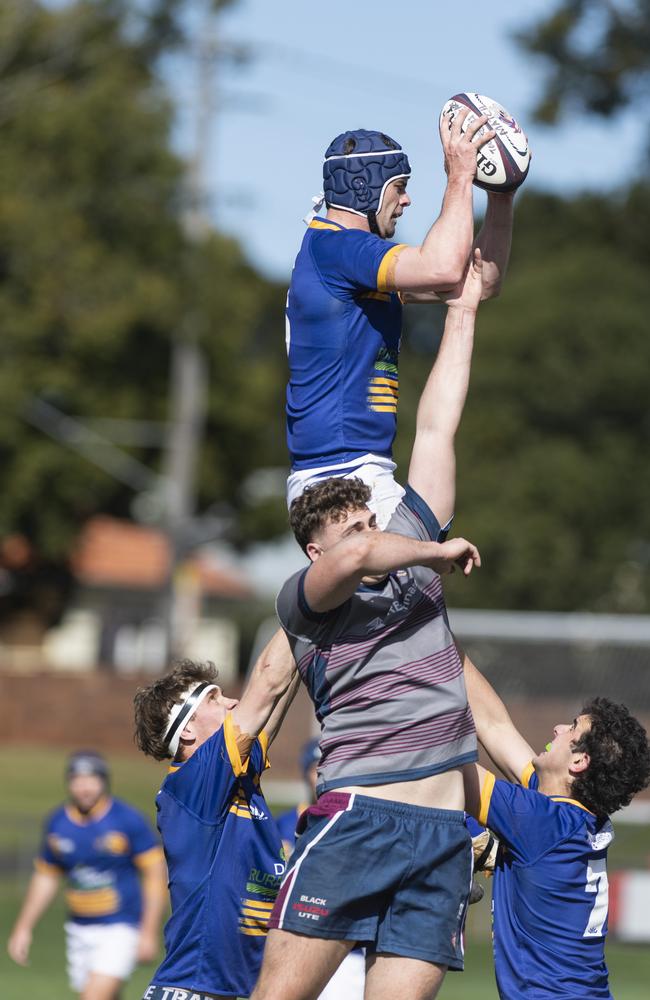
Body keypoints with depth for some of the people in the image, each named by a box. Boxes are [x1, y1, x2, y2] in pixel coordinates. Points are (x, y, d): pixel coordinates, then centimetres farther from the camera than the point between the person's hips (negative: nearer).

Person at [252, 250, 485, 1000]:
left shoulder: (411, 553, 18)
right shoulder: (302, 599, 4)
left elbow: (436, 431, 21)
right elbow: (355, 557, -20)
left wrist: (462, 314, 24)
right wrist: (438, 552, -3)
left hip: (443, 832, 5)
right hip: (358, 817, -5)